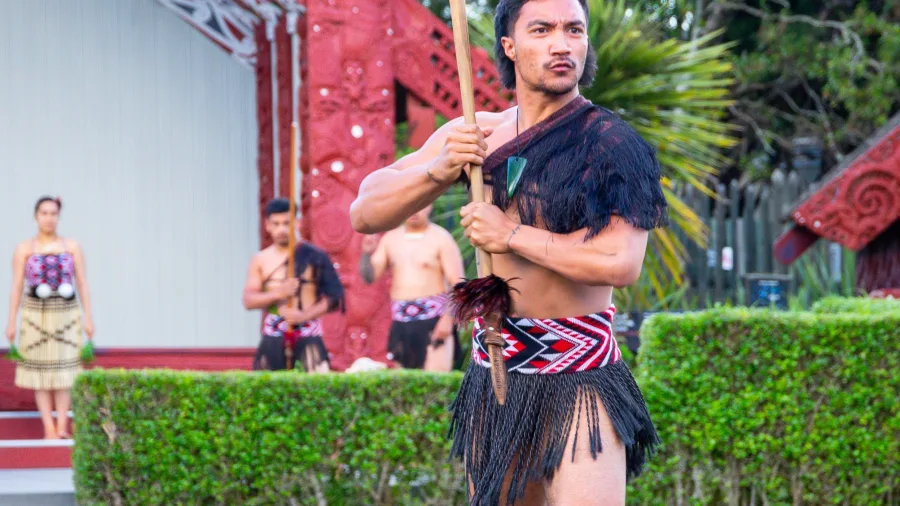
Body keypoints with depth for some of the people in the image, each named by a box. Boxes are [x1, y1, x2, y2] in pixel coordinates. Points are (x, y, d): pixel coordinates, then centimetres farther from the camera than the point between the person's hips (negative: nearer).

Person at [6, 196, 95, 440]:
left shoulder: (72, 247, 4)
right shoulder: (24, 249, 0)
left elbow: (82, 284, 3)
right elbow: (16, 287, -1)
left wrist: (88, 317, -3)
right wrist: (11, 321, -5)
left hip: (66, 314, 1)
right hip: (36, 315, -1)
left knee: (64, 371, -1)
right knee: (40, 371, -1)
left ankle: (62, 427, 0)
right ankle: (49, 429, 0)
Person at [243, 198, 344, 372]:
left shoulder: (313, 256, 0)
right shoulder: (260, 260, 9)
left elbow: (334, 296, -3)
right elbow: (248, 300, 1)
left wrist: (305, 315, -16)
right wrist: (278, 293, -16)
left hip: (307, 332, -3)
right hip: (274, 334, 3)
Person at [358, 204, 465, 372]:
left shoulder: (441, 238, -2)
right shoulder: (391, 238, 13)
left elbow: (458, 284, -7)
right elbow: (369, 276, 13)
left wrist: (449, 318, -19)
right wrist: (367, 254, -7)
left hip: (433, 320, -5)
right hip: (400, 323, 5)